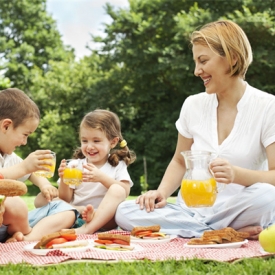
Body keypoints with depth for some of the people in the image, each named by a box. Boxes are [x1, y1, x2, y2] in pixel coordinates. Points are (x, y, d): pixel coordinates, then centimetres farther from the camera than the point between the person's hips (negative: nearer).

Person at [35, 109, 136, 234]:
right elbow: (65, 199, 6)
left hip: (104, 219, -2)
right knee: (41, 199, -13)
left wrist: (102, 177, -22)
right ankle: (86, 212, -29)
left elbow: (125, 191, -9)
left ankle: (88, 229, -44)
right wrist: (64, 180, -13)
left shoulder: (117, 165, 9)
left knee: (117, 190, -28)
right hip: (76, 215, 2)